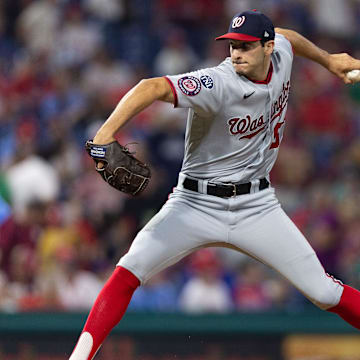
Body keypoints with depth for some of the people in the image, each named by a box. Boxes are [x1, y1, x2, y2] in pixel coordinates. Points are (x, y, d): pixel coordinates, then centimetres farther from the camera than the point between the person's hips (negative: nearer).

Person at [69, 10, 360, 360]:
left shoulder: (279, 54, -4)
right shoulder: (218, 84, -23)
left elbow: (286, 36, 23)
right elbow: (154, 87, -37)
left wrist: (328, 59, 36)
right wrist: (107, 132, -51)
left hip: (256, 207, 4)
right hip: (196, 204, -4)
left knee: (322, 291, -3)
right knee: (129, 271, -20)